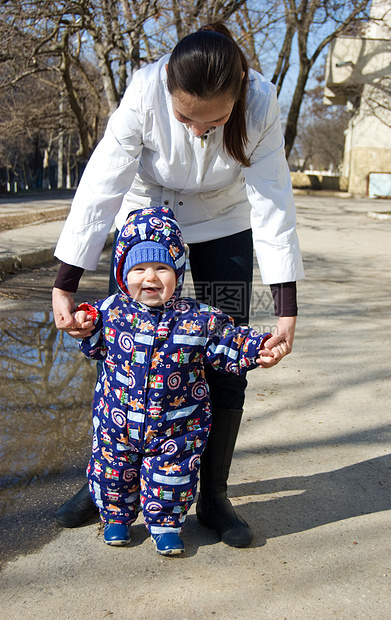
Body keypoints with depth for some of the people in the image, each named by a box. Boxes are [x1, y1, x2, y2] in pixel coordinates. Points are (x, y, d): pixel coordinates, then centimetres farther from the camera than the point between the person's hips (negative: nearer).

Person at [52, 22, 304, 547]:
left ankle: (213, 497, 13)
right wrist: (64, 285, -29)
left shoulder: (260, 103, -27)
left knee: (225, 365, -3)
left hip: (223, 227, 1)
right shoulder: (145, 93, -29)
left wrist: (286, 307, -29)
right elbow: (101, 187, -27)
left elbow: (272, 204, -25)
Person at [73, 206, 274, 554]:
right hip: (118, 421, 2)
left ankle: (166, 525, 34)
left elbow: (227, 346, -3)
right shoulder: (112, 312, -6)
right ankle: (117, 517, 42)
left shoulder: (198, 318, -11)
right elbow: (96, 349, 10)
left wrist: (256, 349, -18)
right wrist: (86, 327, -7)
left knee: (171, 476, 9)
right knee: (112, 472, 16)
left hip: (177, 425, -1)